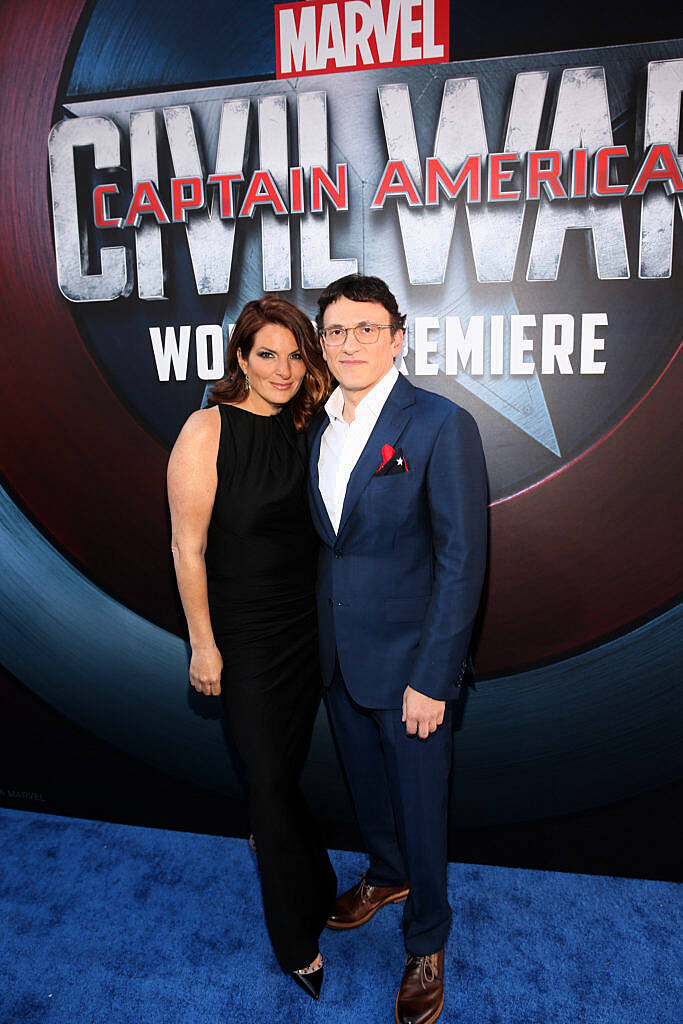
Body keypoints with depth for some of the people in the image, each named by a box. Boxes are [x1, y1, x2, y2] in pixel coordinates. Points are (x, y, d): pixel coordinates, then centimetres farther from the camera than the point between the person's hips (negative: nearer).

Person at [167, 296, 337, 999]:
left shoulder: (305, 427, 2)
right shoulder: (209, 428, -15)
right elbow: (187, 547, -14)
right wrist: (203, 645, -11)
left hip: (308, 621, 5)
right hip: (244, 631, -5)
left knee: (288, 762, 20)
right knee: (269, 776, 8)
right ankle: (301, 943, 29)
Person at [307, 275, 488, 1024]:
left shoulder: (442, 425, -16)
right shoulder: (320, 426, 4)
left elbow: (462, 560, -18)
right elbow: (327, 535, 9)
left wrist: (431, 679, -18)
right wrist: (322, 636, 7)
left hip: (408, 657, -5)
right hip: (338, 651, 6)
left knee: (419, 802, 13)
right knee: (365, 782, 25)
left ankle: (426, 942, 39)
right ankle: (386, 875, 54)